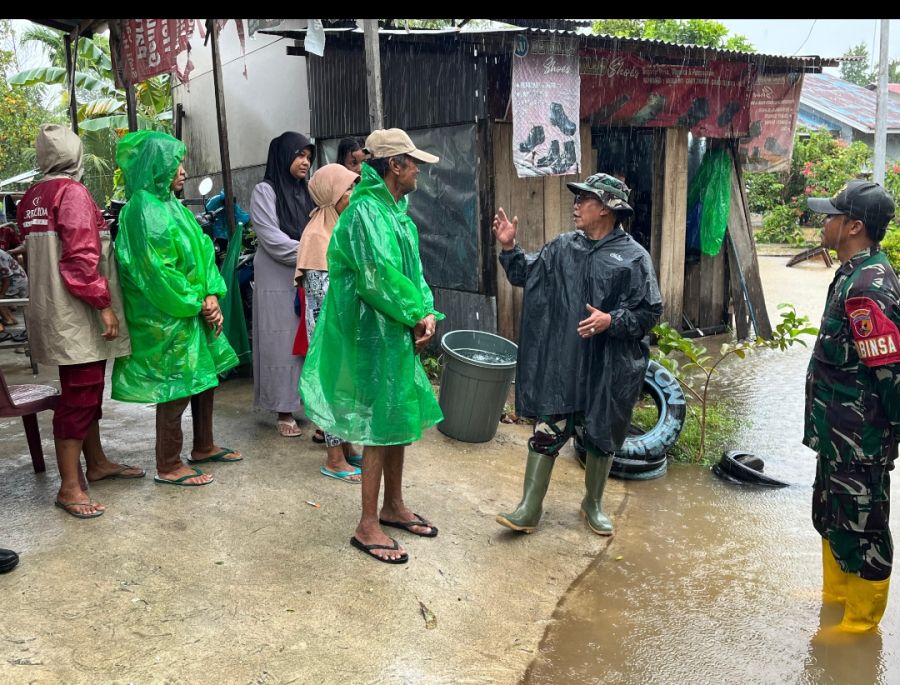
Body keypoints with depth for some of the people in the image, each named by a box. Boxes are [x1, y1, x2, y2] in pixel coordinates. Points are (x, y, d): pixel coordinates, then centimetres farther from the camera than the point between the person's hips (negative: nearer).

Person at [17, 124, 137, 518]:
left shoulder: (32, 197, 13)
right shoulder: (72, 192, -14)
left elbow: (34, 254, 19)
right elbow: (82, 255, -21)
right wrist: (103, 303, -19)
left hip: (52, 308, 9)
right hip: (76, 313, -9)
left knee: (87, 391, 18)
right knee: (79, 397, -5)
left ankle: (96, 463, 30)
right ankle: (70, 487, 0)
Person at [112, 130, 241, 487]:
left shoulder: (170, 203, 11)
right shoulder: (144, 210, -16)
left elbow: (200, 252, 10)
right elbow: (157, 271, -21)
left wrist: (211, 295, -3)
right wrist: (197, 303, -12)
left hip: (194, 309, 9)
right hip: (167, 316, -9)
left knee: (205, 376, 16)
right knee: (177, 387, -1)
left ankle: (203, 446, 32)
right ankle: (168, 466, 13)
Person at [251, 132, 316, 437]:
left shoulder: (307, 192, 14)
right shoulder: (265, 191, -5)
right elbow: (273, 240, -13)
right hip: (278, 283, -5)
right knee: (283, 344, 1)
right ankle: (284, 411, 9)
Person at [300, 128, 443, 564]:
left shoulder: (397, 211, 13)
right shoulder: (366, 211, -17)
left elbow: (413, 270, 13)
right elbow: (381, 277, -24)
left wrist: (427, 312, -3)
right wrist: (416, 315, -13)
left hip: (400, 331, 10)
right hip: (374, 332, -10)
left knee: (402, 416, 16)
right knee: (381, 424, -3)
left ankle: (393, 506, 32)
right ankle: (368, 526, 11)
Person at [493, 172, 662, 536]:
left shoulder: (633, 257, -6)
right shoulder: (562, 247, 5)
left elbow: (650, 312, -6)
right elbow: (524, 275, 14)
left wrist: (611, 320, -20)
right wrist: (509, 248, 0)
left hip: (608, 367, -2)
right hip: (560, 363, 2)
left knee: (602, 437, 13)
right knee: (547, 431, 2)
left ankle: (593, 504, 34)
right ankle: (529, 509, 12)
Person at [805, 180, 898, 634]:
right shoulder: (858, 274, 7)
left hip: (860, 440, -10)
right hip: (840, 433, 10)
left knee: (858, 526, 7)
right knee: (831, 515, 24)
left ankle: (862, 619, 25)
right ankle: (836, 594, 43)